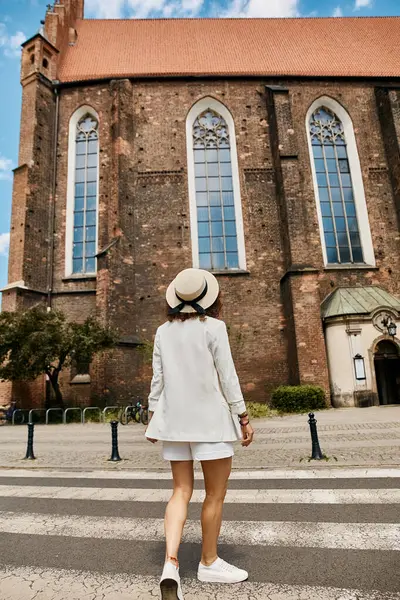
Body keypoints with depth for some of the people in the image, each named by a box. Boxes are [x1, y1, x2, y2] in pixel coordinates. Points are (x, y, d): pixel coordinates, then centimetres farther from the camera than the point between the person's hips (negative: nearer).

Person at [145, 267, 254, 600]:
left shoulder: (163, 331, 4)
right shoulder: (214, 327, -9)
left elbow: (158, 379, 5)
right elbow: (227, 377, -9)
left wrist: (152, 416, 14)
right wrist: (244, 417, -3)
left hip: (174, 419, 5)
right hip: (208, 417, -4)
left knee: (182, 491, 13)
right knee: (216, 494, 12)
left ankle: (171, 563, 0)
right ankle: (209, 563, 27)